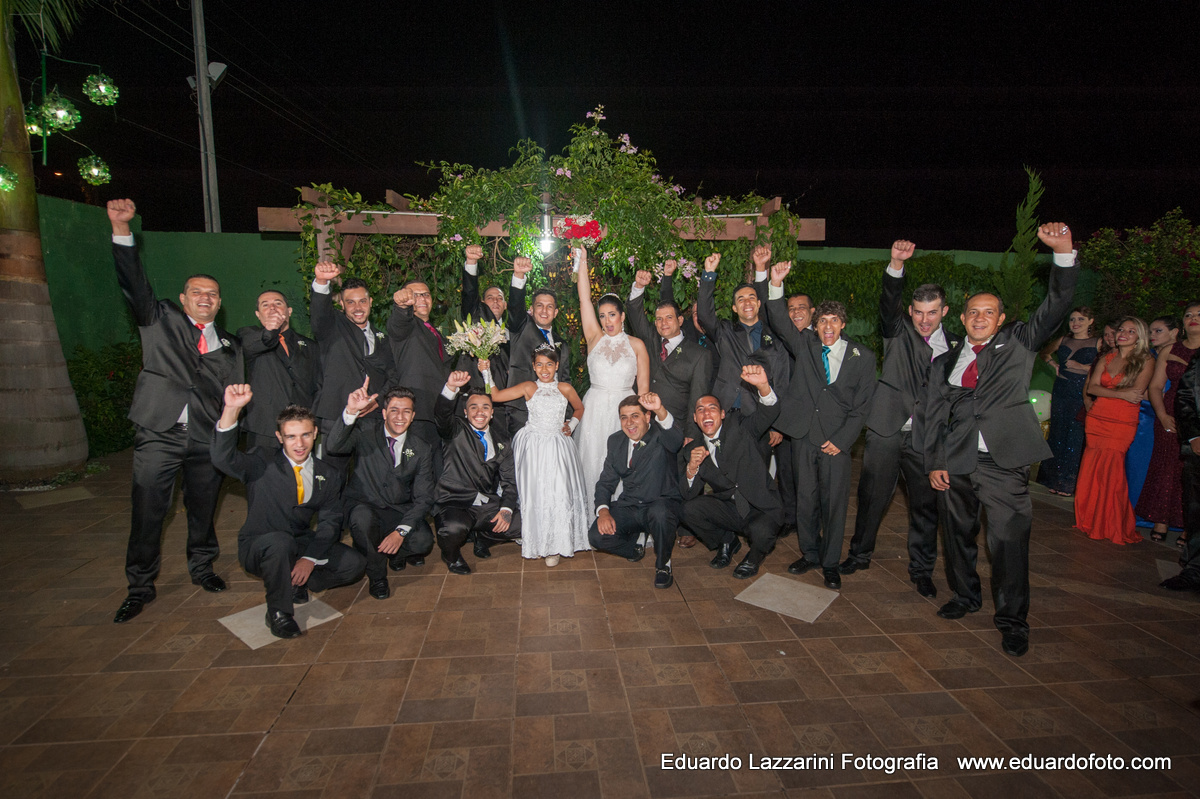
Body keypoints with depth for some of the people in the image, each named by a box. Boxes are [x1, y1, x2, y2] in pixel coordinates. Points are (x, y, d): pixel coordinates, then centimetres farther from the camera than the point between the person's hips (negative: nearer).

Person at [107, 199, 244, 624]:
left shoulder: (229, 346, 13)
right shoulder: (161, 319, 8)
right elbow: (134, 284, -7)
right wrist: (122, 230, -19)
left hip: (207, 438, 2)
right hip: (159, 434, -2)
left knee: (203, 507, 12)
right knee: (147, 512, 2)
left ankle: (202, 567, 33)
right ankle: (140, 587, 17)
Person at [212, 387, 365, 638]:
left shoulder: (330, 475, -1)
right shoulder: (261, 464, -10)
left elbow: (330, 522, -3)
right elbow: (222, 458, -30)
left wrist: (310, 559, -19)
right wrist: (232, 410, -44)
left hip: (301, 544, 4)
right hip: (257, 548, -4)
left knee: (354, 564, -12)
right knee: (280, 541, -38)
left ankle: (293, 583, 9)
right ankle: (278, 612, -15)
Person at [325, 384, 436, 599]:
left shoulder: (422, 449, -4)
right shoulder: (366, 430, -7)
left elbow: (423, 498, -7)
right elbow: (335, 447, -28)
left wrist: (401, 531, -22)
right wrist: (350, 412, -46)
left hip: (401, 511, 1)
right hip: (364, 507, -1)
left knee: (424, 541, -26)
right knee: (363, 517, -36)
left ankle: (397, 552, 12)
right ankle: (376, 577, -9)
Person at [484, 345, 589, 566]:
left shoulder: (565, 388, 7)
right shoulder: (528, 388, 4)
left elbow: (579, 409, 24)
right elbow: (496, 396, -2)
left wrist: (571, 425, 8)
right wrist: (486, 373, -9)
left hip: (558, 446, 1)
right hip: (533, 447, 0)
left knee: (558, 493, -8)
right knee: (534, 494, -1)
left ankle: (555, 546, 6)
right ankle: (536, 542, 17)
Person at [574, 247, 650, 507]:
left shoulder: (636, 345, 3)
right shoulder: (595, 338, 5)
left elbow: (643, 386, 4)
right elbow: (584, 298, -1)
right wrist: (582, 261, -5)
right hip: (595, 408, 1)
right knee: (593, 462, 2)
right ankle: (595, 516, 13)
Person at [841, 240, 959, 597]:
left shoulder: (955, 347, 7)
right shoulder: (899, 332, 2)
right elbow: (888, 304, -17)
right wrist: (896, 266, -33)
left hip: (928, 438, 1)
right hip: (886, 430, -1)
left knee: (926, 504, 8)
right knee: (872, 496, 8)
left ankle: (921, 570, 26)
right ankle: (860, 554, 28)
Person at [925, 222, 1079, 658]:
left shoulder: (1018, 343, 9)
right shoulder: (944, 363, 12)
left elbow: (1056, 306, -4)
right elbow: (934, 416, 10)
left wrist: (1063, 252, -17)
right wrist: (934, 462, 2)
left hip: (1004, 462, -3)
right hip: (956, 463, 3)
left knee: (1009, 541, -3)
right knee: (958, 533, 14)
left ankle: (1012, 620, 12)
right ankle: (965, 596, 35)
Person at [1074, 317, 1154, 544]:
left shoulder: (1145, 361, 0)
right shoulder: (1107, 358, 12)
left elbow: (1136, 392, -11)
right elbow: (1091, 387, 1)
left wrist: (1106, 390, -5)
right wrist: (1120, 393, -12)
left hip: (1122, 424, -4)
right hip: (1096, 420, 4)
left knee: (1111, 472, -6)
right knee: (1091, 471, 4)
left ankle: (1111, 526, 8)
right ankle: (1090, 520, 16)